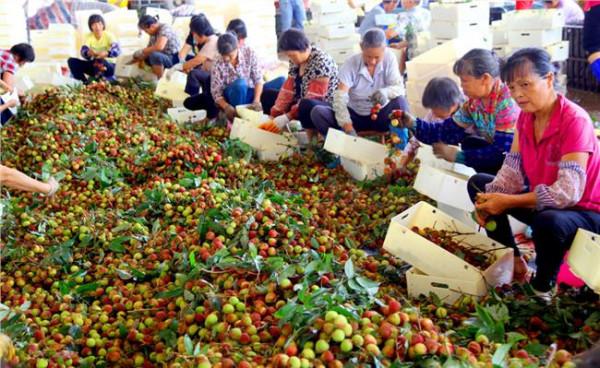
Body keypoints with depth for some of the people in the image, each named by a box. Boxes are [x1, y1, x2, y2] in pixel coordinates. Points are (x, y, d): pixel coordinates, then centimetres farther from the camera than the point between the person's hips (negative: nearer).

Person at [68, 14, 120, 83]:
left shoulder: (108, 36, -10)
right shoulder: (89, 37, -1)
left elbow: (117, 50, -26)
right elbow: (83, 51, -17)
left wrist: (106, 53, -47)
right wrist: (88, 53, -42)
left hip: (109, 65, -5)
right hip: (94, 64, 5)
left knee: (100, 61, -39)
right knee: (72, 61, -13)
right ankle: (85, 82, -23)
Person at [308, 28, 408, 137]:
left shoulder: (389, 58, -12)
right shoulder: (351, 64, -17)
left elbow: (399, 88, -17)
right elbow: (340, 98, -27)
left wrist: (385, 92, -43)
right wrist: (348, 128, -42)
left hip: (380, 116, 0)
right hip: (355, 115, 0)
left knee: (400, 101, -32)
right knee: (317, 112, -24)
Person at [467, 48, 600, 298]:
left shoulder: (575, 120, -26)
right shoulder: (525, 117, -1)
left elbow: (568, 191, -33)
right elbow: (512, 172, -3)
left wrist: (508, 202, -31)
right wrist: (490, 201, -23)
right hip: (542, 203, 8)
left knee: (549, 222, -41)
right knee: (478, 184, 4)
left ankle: (542, 286, -8)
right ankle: (513, 262, 9)